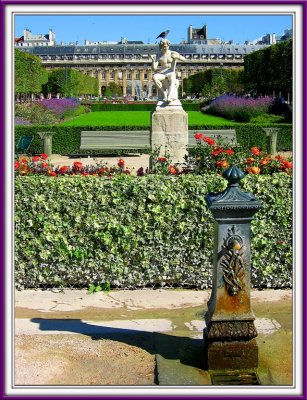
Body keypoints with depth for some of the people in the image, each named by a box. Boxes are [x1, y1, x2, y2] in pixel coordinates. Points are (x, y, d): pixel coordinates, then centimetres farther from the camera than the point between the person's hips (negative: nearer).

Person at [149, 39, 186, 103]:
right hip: (162, 74, 2)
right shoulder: (159, 56, 7)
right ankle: (164, 93, -25)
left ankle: (169, 98, -64)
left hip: (171, 74, -2)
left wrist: (177, 56, -25)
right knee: (154, 77, -33)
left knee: (172, 83, -38)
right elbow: (154, 68, -1)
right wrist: (153, 60, -17)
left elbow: (184, 59, -5)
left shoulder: (173, 53, 6)